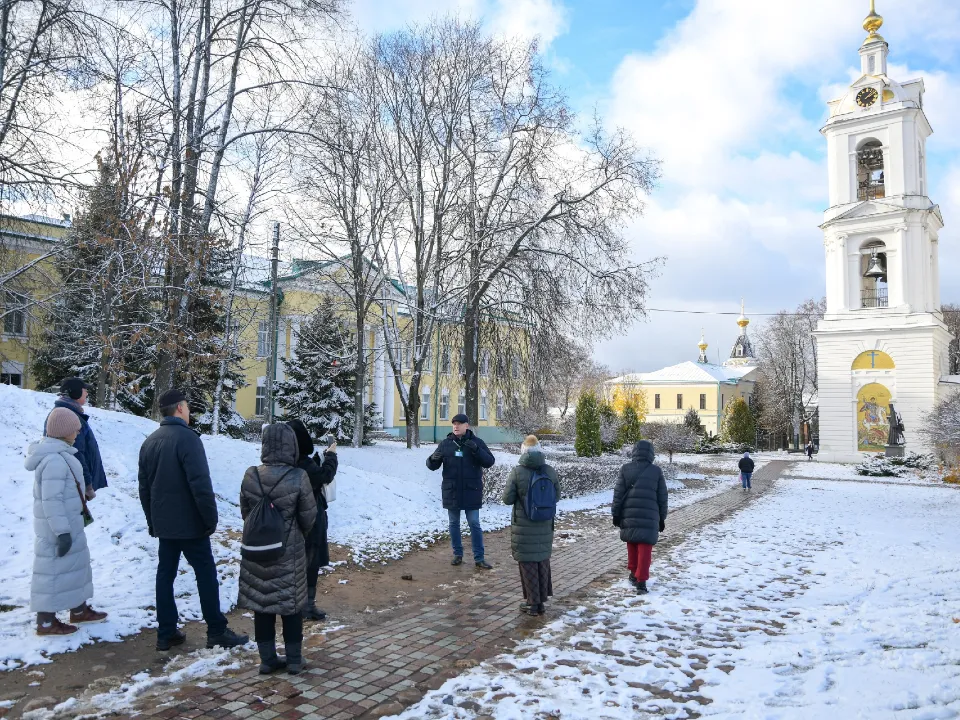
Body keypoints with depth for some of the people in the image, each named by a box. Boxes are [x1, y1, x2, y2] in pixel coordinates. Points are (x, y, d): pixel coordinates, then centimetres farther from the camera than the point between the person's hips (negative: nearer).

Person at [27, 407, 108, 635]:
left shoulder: (58, 455, 9)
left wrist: (82, 511, 25)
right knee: (55, 568, 1)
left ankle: (79, 610, 31)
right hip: (58, 527, -10)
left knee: (75, 564, 18)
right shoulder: (55, 460, -24)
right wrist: (62, 532, -24)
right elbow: (52, 500, -26)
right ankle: (46, 621, 13)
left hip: (68, 523, 10)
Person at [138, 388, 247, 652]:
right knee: (206, 573, 1)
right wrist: (211, 518, -14)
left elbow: (144, 487, 15)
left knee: (165, 574, 12)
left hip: (163, 523, 8)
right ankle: (217, 631, 6)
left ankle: (166, 632, 17)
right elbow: (200, 483, -22)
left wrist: (152, 520, 22)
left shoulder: (149, 442, 9)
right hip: (189, 522, -7)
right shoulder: (187, 437, -17)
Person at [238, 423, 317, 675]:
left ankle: (268, 659, 22)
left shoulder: (251, 476, -8)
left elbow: (245, 512, 3)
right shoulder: (298, 477, -18)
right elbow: (308, 516, -9)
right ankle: (294, 659, 20)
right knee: (291, 605, 11)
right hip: (290, 552, -2)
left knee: (261, 602, 14)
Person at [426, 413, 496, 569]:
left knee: (474, 524, 2)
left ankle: (479, 558, 8)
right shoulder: (445, 443, 2)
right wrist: (433, 459, -23)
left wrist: (476, 450, -26)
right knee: (454, 524, 11)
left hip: (471, 491, -2)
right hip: (451, 491, 2)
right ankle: (458, 554, 25)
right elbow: (432, 466, 2)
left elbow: (489, 462, -11)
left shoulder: (476, 442, -3)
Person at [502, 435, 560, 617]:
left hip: (523, 527, -3)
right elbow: (556, 496, 5)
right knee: (543, 561, 16)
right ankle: (542, 600, 26)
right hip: (545, 526, 3)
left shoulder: (517, 472, -16)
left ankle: (533, 603, 15)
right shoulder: (550, 471, -5)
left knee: (528, 563, 8)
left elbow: (507, 499, -10)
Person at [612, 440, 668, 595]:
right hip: (649, 516, -1)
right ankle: (641, 580, -5)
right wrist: (662, 518, 15)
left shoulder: (625, 469, 0)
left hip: (629, 514, 1)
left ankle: (634, 573, 28)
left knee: (632, 545, 17)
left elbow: (618, 494, 0)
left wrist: (616, 514, 7)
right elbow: (662, 497, 6)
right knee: (645, 548, 0)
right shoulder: (657, 471, 2)